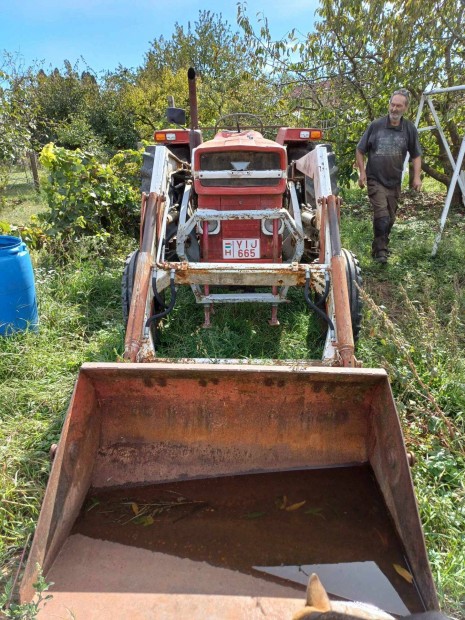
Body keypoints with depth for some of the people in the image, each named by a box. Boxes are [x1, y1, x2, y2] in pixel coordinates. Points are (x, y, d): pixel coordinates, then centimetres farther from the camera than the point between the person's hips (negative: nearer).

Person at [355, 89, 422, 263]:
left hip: (395, 182, 3)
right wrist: (362, 172, -8)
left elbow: (416, 155, 7)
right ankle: (380, 251, -7)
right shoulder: (376, 125, -6)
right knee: (381, 215, -15)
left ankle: (381, 246, 31)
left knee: (390, 217, 12)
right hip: (375, 180, -3)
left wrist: (416, 176, -4)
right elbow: (360, 150, 1)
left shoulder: (409, 129, 0)